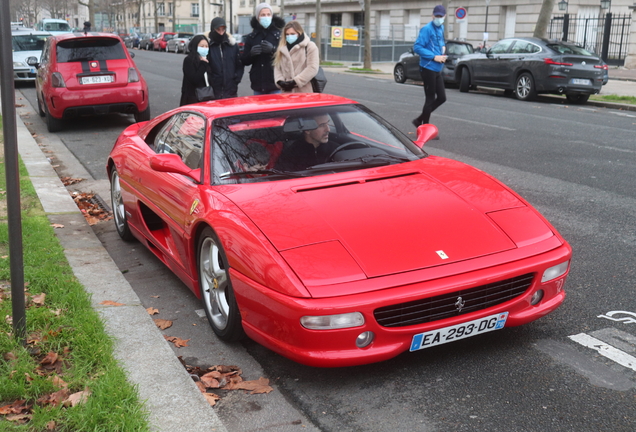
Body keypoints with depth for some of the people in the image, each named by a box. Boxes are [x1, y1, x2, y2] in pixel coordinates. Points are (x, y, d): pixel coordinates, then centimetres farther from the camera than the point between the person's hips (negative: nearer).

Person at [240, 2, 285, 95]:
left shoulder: (280, 35, 1)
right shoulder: (251, 37, 9)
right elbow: (244, 61, 10)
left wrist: (273, 50, -20)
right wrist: (251, 53, -11)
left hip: (275, 84, -3)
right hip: (257, 84, 3)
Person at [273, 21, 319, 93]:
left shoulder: (310, 47, 0)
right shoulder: (282, 48, 17)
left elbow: (312, 68, -10)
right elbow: (277, 66, 15)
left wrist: (295, 82, -14)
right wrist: (280, 81, -5)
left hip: (305, 92, -5)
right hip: (287, 93, 5)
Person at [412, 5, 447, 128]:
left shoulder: (441, 28, 12)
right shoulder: (427, 29, -14)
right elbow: (417, 47, -19)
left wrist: (443, 47, 6)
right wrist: (434, 57, -21)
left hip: (437, 69, 9)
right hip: (428, 69, -9)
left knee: (442, 98, 10)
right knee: (430, 99, -3)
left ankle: (419, 120, 19)